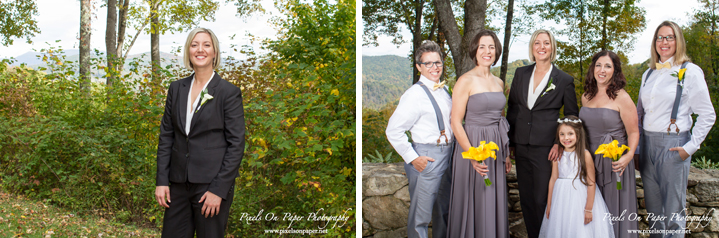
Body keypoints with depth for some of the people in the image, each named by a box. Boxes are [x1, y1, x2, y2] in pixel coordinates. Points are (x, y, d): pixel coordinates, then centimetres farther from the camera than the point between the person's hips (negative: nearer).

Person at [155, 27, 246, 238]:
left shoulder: (229, 92, -5)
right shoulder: (176, 89, 9)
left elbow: (236, 144, -8)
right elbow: (166, 136, 11)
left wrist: (219, 190, -13)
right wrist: (161, 181, 2)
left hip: (211, 184, -4)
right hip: (179, 183, 5)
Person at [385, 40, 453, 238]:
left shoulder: (444, 90, 10)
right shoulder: (415, 94, -15)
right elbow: (393, 131, -18)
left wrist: (452, 148, 10)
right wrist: (413, 158, -17)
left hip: (447, 155, 8)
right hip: (426, 159, -8)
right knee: (420, 216, 0)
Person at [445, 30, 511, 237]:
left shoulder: (499, 83, 11)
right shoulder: (466, 81, -9)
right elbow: (456, 123, -13)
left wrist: (506, 154, 15)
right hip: (473, 146, -6)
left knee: (494, 202, 12)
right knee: (474, 203, 2)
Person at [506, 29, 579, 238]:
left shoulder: (564, 80, -2)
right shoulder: (521, 74, 8)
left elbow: (572, 116, 3)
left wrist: (560, 143, -8)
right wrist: (510, 142, 9)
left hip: (545, 148, -4)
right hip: (521, 147, 4)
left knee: (542, 199, -3)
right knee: (526, 199, 10)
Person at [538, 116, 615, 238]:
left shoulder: (585, 155, -10)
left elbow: (591, 183, -9)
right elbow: (553, 179, 7)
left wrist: (588, 209, -9)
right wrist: (549, 205, 10)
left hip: (580, 198, -4)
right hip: (561, 199, 4)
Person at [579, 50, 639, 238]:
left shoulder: (621, 98, -10)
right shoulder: (586, 97, 7)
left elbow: (633, 132, -10)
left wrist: (629, 155, -25)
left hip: (614, 162, -5)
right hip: (590, 160, 5)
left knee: (614, 209, 5)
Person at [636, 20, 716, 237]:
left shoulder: (690, 72, -5)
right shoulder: (648, 74, 12)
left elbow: (707, 116, -5)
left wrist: (691, 147, -11)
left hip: (673, 145, -5)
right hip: (647, 144, 5)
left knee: (673, 211, 2)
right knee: (653, 207, 13)